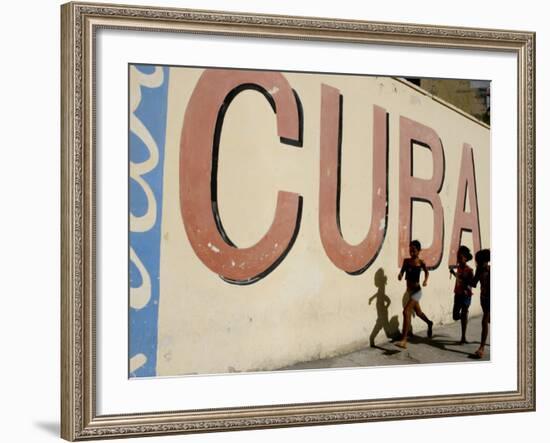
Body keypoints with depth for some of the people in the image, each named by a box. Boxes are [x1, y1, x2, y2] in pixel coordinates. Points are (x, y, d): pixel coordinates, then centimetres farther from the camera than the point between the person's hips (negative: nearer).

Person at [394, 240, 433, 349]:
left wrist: (425, 280, -12)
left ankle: (403, 340, -23)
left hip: (416, 291, -7)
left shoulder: (420, 262, -10)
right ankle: (429, 323, 58)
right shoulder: (406, 261, 1)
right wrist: (400, 275, -20)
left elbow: (426, 272, 6)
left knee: (406, 312, -20)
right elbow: (402, 272, 3)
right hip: (409, 291, 7)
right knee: (418, 312, 26)